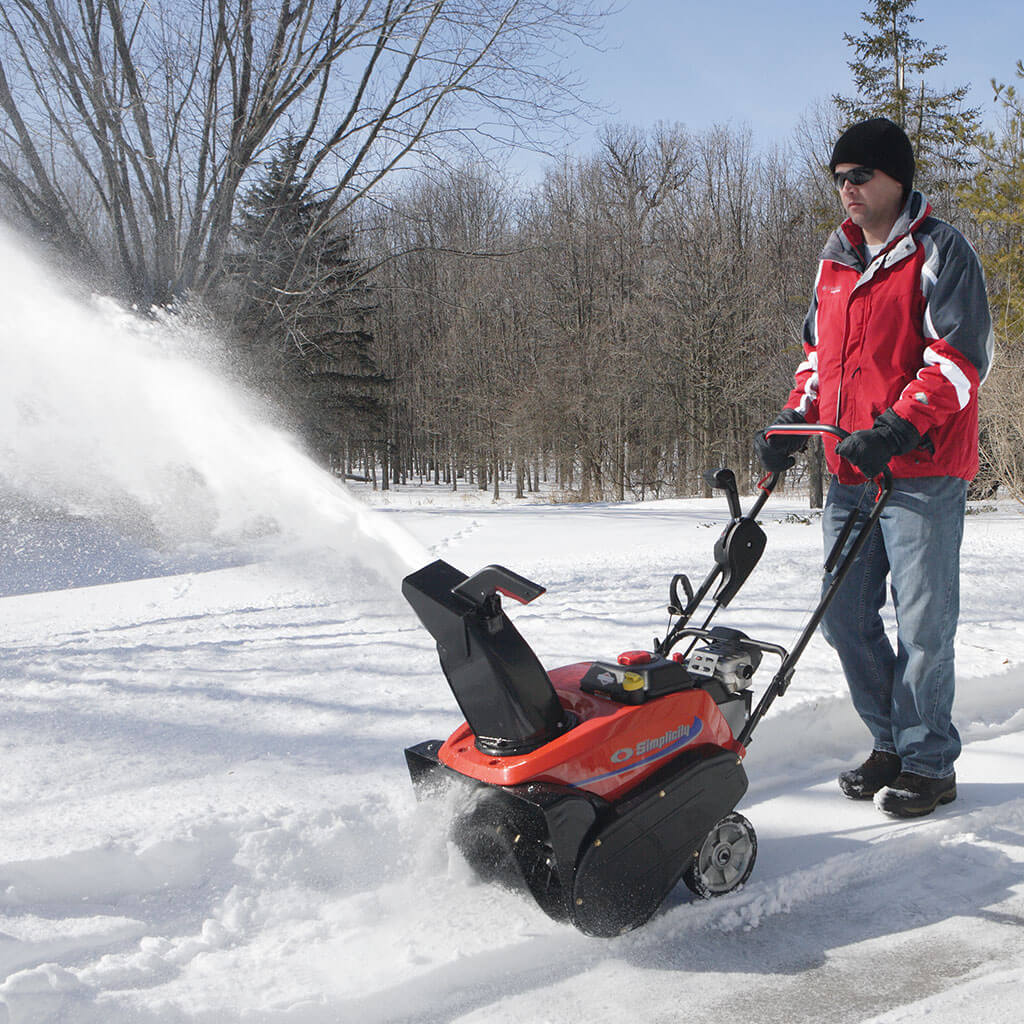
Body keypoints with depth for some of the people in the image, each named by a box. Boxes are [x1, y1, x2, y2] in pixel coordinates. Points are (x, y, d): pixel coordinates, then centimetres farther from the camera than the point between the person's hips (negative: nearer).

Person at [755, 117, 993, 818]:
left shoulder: (939, 250, -4)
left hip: (922, 472, -7)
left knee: (922, 622, -2)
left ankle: (929, 764, 12)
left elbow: (963, 357, -13)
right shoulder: (837, 255, 17)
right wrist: (796, 418, 10)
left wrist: (897, 428, -23)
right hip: (849, 472, 7)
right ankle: (891, 742, 25)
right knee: (846, 617, 9)